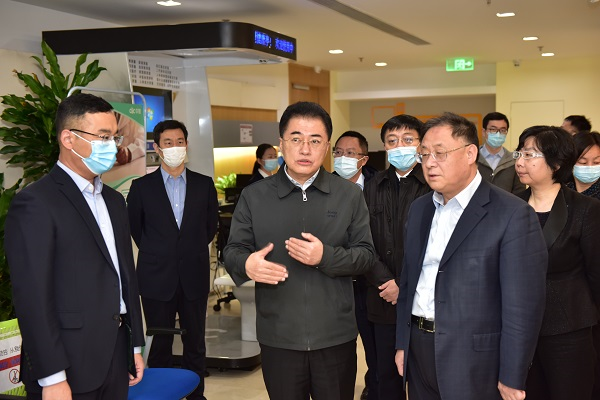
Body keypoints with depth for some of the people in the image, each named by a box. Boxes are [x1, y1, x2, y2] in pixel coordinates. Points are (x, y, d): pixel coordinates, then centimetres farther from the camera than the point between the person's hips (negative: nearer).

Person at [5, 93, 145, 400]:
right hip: (69, 368, -7)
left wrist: (136, 345, 16)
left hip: (117, 357, 7)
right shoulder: (34, 203, -12)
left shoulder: (113, 201, 14)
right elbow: (32, 296, -16)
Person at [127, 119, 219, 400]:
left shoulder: (204, 185, 4)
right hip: (157, 279, -1)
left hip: (194, 277, 1)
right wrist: (155, 253, 9)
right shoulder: (142, 186, 0)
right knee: (160, 346, 7)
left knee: (195, 344, 9)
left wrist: (193, 250, 10)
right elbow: (135, 227, 11)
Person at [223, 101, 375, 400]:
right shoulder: (253, 196, 2)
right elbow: (232, 251, 2)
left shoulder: (349, 195, 3)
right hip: (278, 338, 0)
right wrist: (247, 264, -21)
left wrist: (325, 257, -19)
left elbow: (365, 255, 0)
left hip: (335, 337, 1)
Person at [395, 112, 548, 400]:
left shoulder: (513, 214, -13)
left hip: (474, 362, -6)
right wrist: (402, 343, 11)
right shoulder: (419, 208, 8)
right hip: (419, 352, 6)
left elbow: (522, 305, -14)